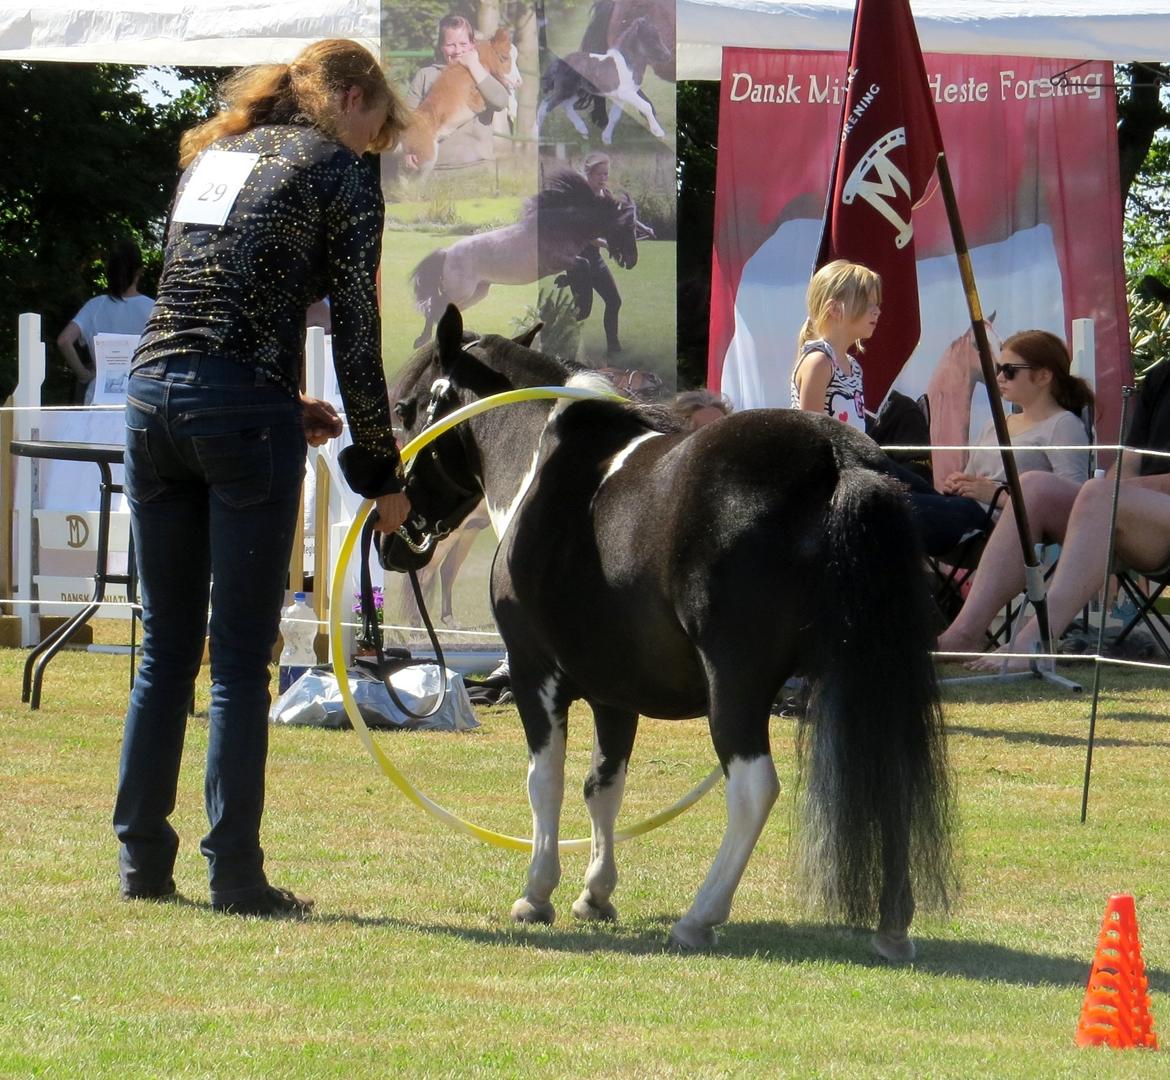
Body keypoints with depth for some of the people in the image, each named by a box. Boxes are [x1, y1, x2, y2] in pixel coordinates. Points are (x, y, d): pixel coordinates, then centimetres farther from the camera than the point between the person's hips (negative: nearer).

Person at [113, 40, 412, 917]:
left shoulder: (213, 153, 22)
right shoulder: (338, 172, 2)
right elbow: (357, 336, -1)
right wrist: (381, 474, 5)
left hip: (153, 392, 6)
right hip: (243, 410, -6)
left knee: (166, 649, 12)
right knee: (241, 659, -2)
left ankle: (142, 861, 13)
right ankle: (235, 874, -1)